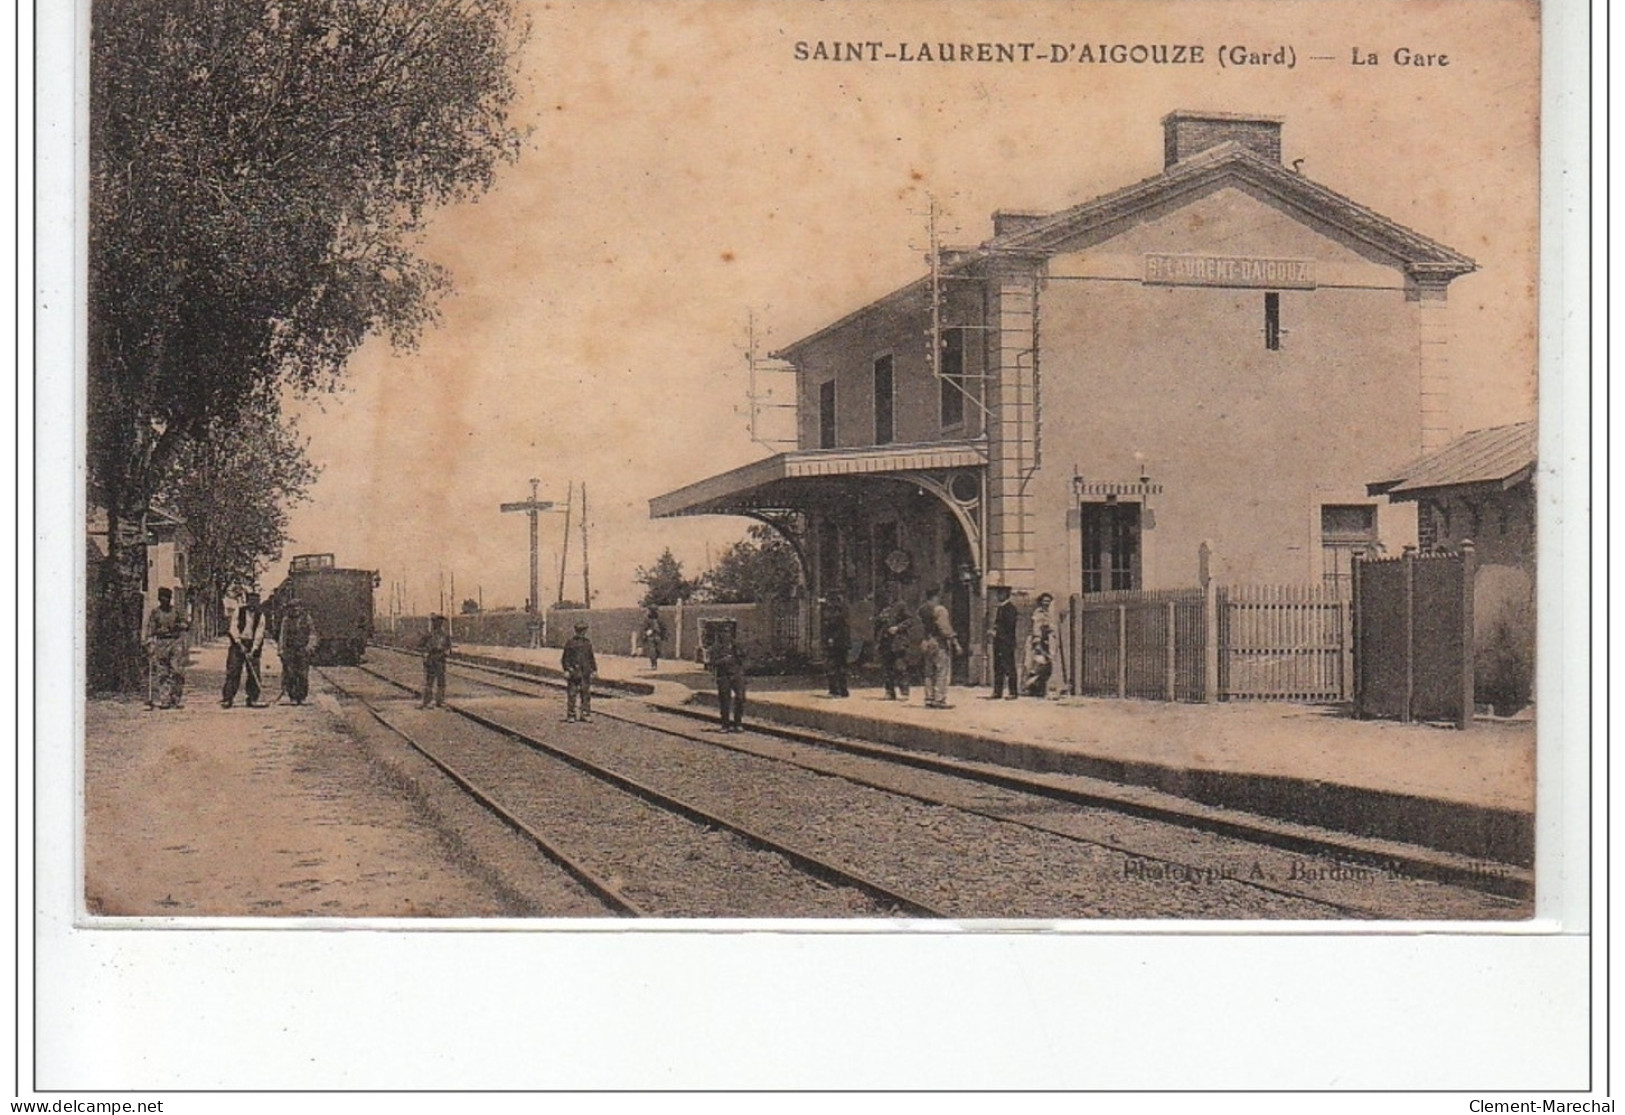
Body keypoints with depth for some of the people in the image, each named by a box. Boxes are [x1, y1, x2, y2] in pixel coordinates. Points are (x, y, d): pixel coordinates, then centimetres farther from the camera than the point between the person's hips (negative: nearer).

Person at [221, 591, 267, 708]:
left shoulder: (261, 616, 4)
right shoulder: (239, 612, 2)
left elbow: (259, 633, -3)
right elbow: (233, 627, -4)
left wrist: (253, 649, -14)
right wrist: (240, 643, -14)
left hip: (253, 646, 2)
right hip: (237, 644, -2)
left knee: (254, 674, -2)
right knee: (233, 672, -7)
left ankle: (253, 699, 6)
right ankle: (227, 698, -6)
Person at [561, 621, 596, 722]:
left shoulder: (588, 642, 13)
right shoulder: (570, 642, -2)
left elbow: (591, 657, 19)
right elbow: (566, 657, -3)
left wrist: (594, 669, 15)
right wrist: (566, 670, -11)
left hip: (586, 673, 4)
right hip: (573, 671, -4)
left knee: (586, 694, 3)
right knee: (572, 695, -2)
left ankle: (585, 715, 8)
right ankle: (570, 715, 3)